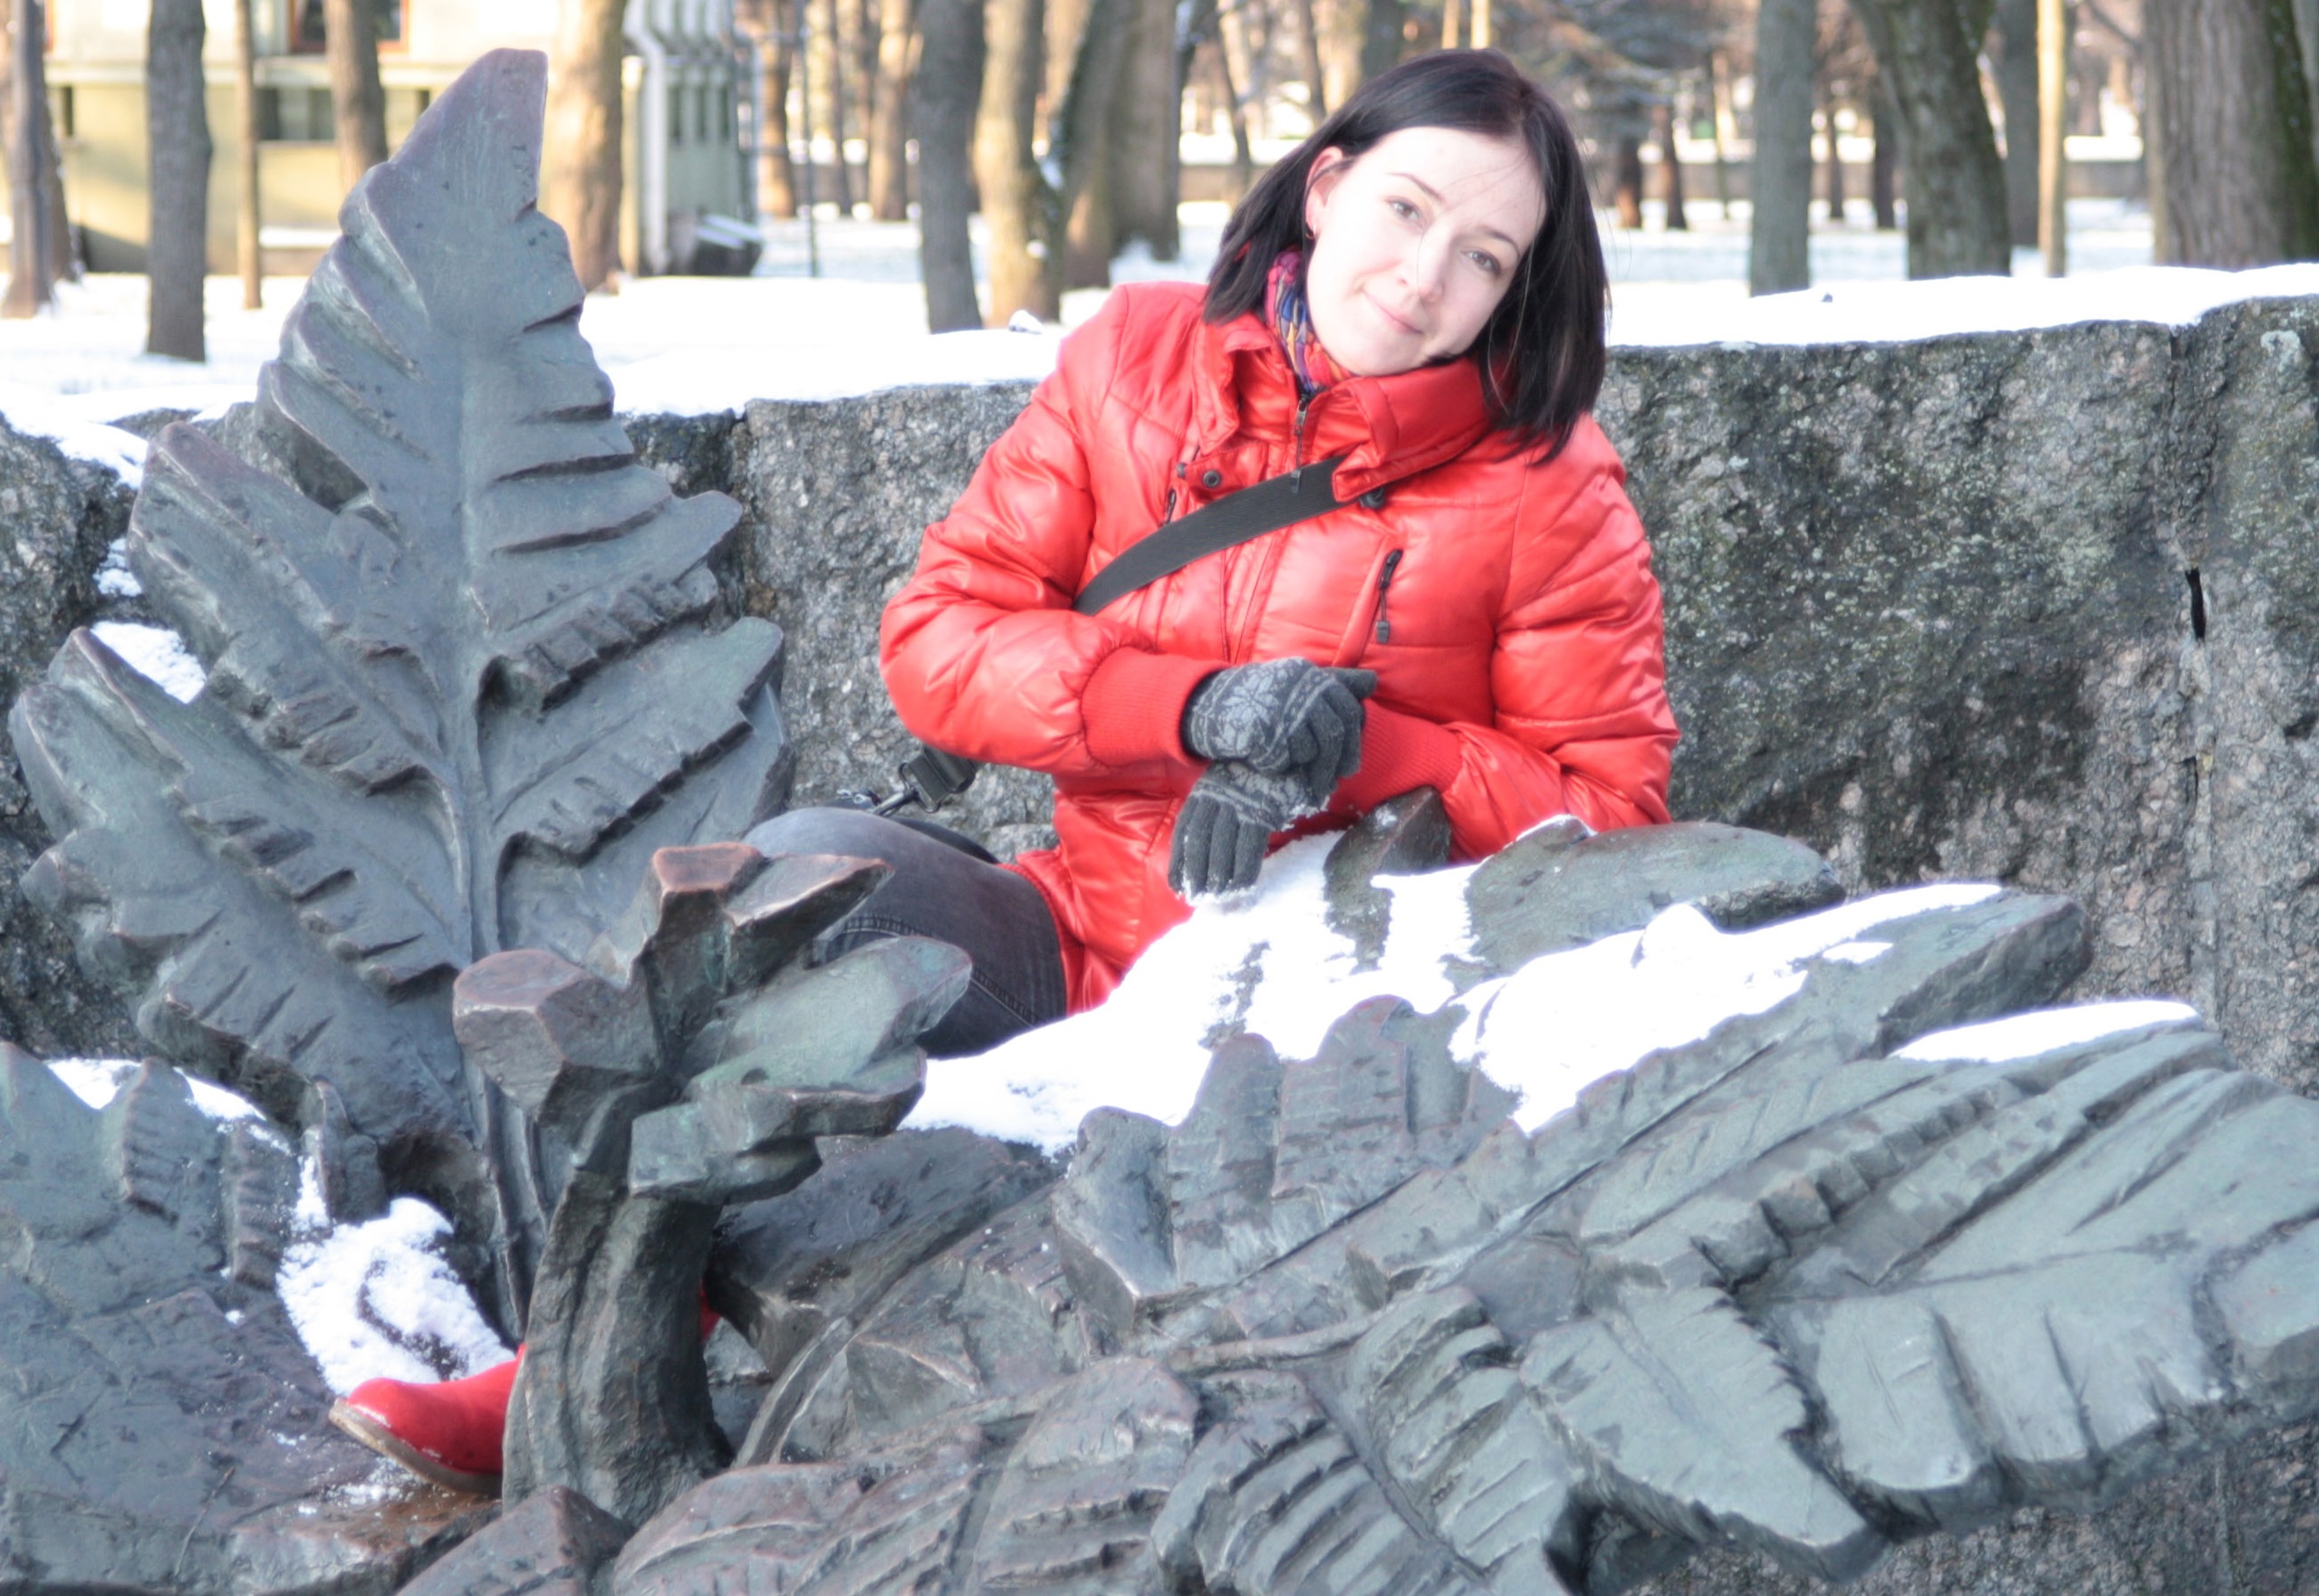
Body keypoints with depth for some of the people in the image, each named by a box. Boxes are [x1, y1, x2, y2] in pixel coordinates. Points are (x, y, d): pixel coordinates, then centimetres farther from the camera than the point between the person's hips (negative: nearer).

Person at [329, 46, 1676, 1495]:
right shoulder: (1140, 360, 2)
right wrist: (1196, 708, -17)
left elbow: (1612, 807, -5)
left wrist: (1361, 753, -19)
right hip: (1082, 942, 4)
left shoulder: (1548, 490, -5)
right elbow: (937, 635, -2)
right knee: (813, 864, -22)